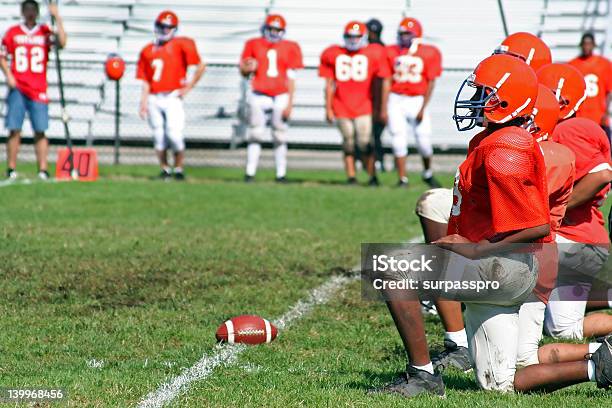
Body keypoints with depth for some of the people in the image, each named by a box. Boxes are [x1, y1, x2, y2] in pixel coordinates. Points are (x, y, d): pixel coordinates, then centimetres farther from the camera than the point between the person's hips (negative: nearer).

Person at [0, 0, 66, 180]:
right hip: (17, 89, 0)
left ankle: (43, 170, -3)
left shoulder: (45, 32, 7)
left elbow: (61, 42, -11)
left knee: (40, 131, -4)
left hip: (38, 90, 0)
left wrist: (57, 18, -15)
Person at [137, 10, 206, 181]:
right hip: (154, 99, 4)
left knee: (174, 133, -12)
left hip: (173, 97, -4)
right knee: (159, 136, 5)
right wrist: (143, 103, 4)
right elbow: (145, 81, 12)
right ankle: (164, 169, 15)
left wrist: (188, 87, -3)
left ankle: (179, 168, 4)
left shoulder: (181, 45, 0)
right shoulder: (148, 51, 12)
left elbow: (200, 67, -1)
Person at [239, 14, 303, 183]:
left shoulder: (290, 48, 4)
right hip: (259, 97, 0)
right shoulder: (254, 45, 5)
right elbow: (243, 71, 11)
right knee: (255, 135, -1)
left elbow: (291, 78, 3)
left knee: (280, 137, 4)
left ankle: (281, 174, 12)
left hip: (281, 97, 0)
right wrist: (247, 69, -14)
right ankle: (250, 173, 2)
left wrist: (289, 104, -2)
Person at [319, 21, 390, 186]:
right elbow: (329, 84, 9)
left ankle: (373, 177, 4)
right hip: (341, 107, 2)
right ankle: (351, 177, 15)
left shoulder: (374, 53, -2)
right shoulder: (333, 54, 4)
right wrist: (328, 109, 7)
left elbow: (385, 82, 0)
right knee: (348, 143, 7)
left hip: (363, 107, -2)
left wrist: (383, 108, -1)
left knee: (365, 143, -6)